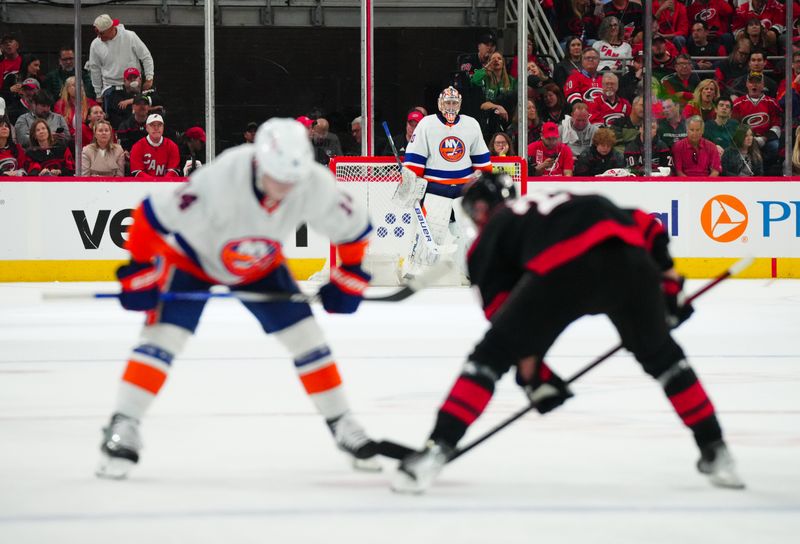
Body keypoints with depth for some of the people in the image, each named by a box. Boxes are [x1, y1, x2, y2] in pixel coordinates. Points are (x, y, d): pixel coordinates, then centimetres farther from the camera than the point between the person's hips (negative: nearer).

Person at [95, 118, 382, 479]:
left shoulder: (316, 186, -28)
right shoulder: (218, 181, -42)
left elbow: (353, 228, -8)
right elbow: (152, 216, -32)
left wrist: (348, 280, -5)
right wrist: (138, 273, -26)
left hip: (260, 265, 4)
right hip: (190, 256, -4)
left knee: (306, 337, -1)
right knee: (164, 337, -19)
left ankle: (343, 426, 14)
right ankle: (122, 429, -14)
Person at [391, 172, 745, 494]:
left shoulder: (491, 232, 30)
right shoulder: (566, 201, 43)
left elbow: (504, 314, 18)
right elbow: (646, 226, 30)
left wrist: (533, 376, 21)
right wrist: (667, 282, 29)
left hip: (561, 268, -4)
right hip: (629, 260, 4)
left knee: (491, 356, 9)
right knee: (660, 355, 28)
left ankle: (435, 453, 0)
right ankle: (715, 452, 27)